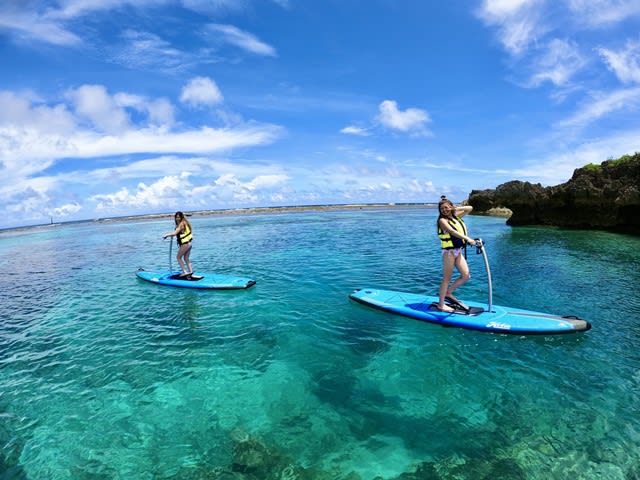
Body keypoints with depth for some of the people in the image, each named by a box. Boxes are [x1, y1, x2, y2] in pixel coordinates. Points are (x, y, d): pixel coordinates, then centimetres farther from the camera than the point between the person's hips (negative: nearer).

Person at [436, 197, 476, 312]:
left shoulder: (456, 216, 12)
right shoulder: (442, 220, -9)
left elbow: (470, 208, 18)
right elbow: (452, 231, -26)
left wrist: (456, 208, 8)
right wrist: (467, 238, -35)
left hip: (458, 251, 7)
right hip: (449, 251, -7)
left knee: (466, 275, 6)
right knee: (447, 278, -2)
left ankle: (448, 293, 22)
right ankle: (441, 305, 6)